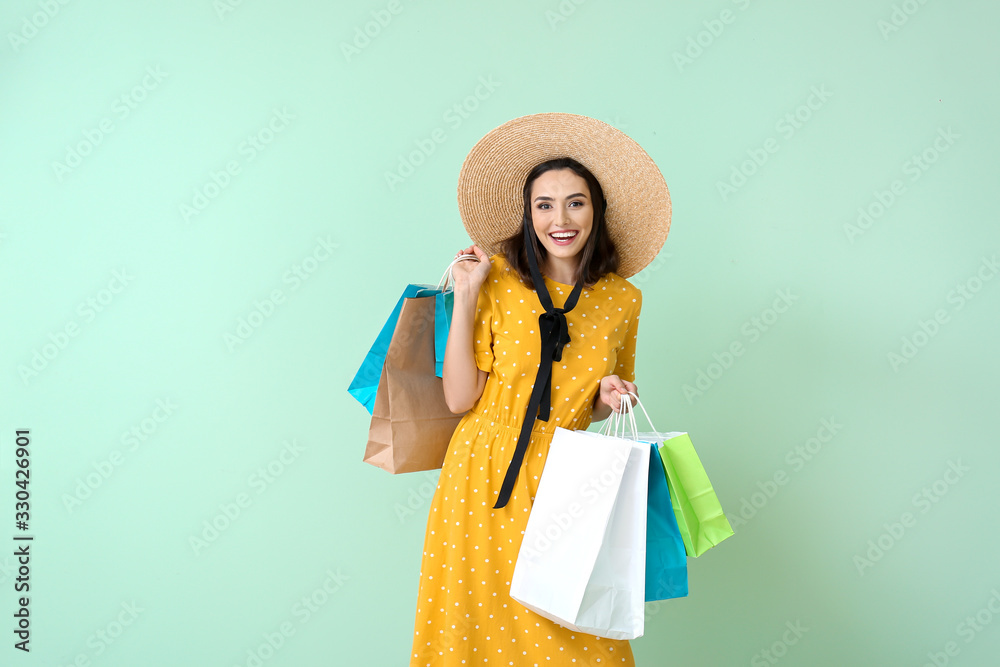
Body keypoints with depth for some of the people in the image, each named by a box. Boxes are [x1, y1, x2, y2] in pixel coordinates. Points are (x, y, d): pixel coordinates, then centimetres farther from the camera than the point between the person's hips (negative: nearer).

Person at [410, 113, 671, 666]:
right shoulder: (498, 278, -7)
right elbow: (459, 399, -11)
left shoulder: (622, 299, 1)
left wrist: (608, 398, -7)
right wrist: (465, 296, -14)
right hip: (483, 481, -1)